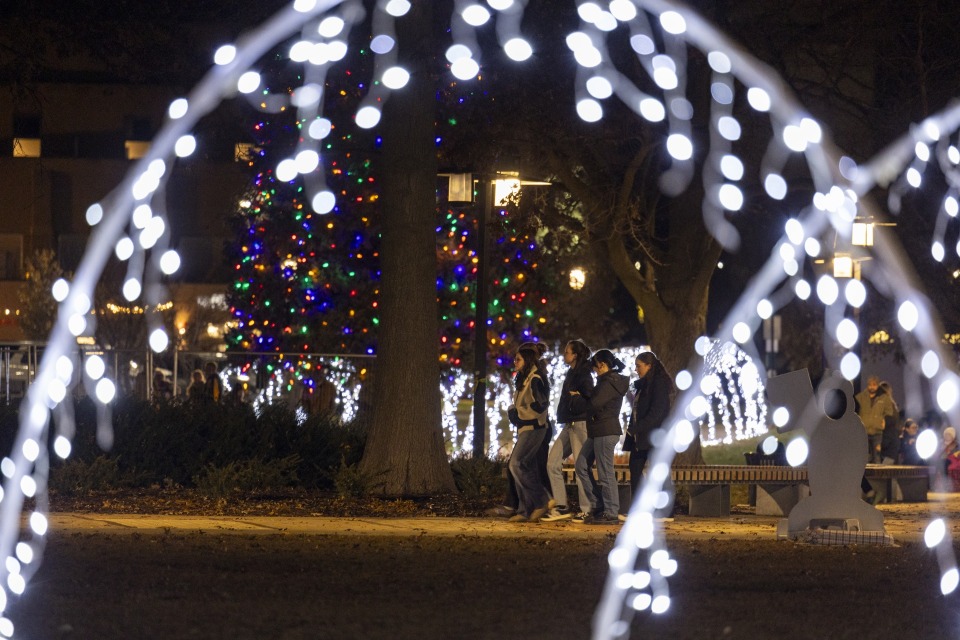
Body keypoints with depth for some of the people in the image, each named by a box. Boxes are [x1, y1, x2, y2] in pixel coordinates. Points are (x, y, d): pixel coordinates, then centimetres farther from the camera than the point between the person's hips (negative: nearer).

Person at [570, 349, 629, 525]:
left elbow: (593, 405, -20)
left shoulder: (609, 383, -15)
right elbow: (596, 401, 22)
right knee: (582, 466, 14)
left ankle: (611, 514, -4)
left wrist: (575, 398, -4)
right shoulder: (610, 381, 17)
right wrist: (580, 397, 9)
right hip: (597, 432, 11)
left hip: (605, 432, -11)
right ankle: (596, 506, 16)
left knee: (605, 473, -7)